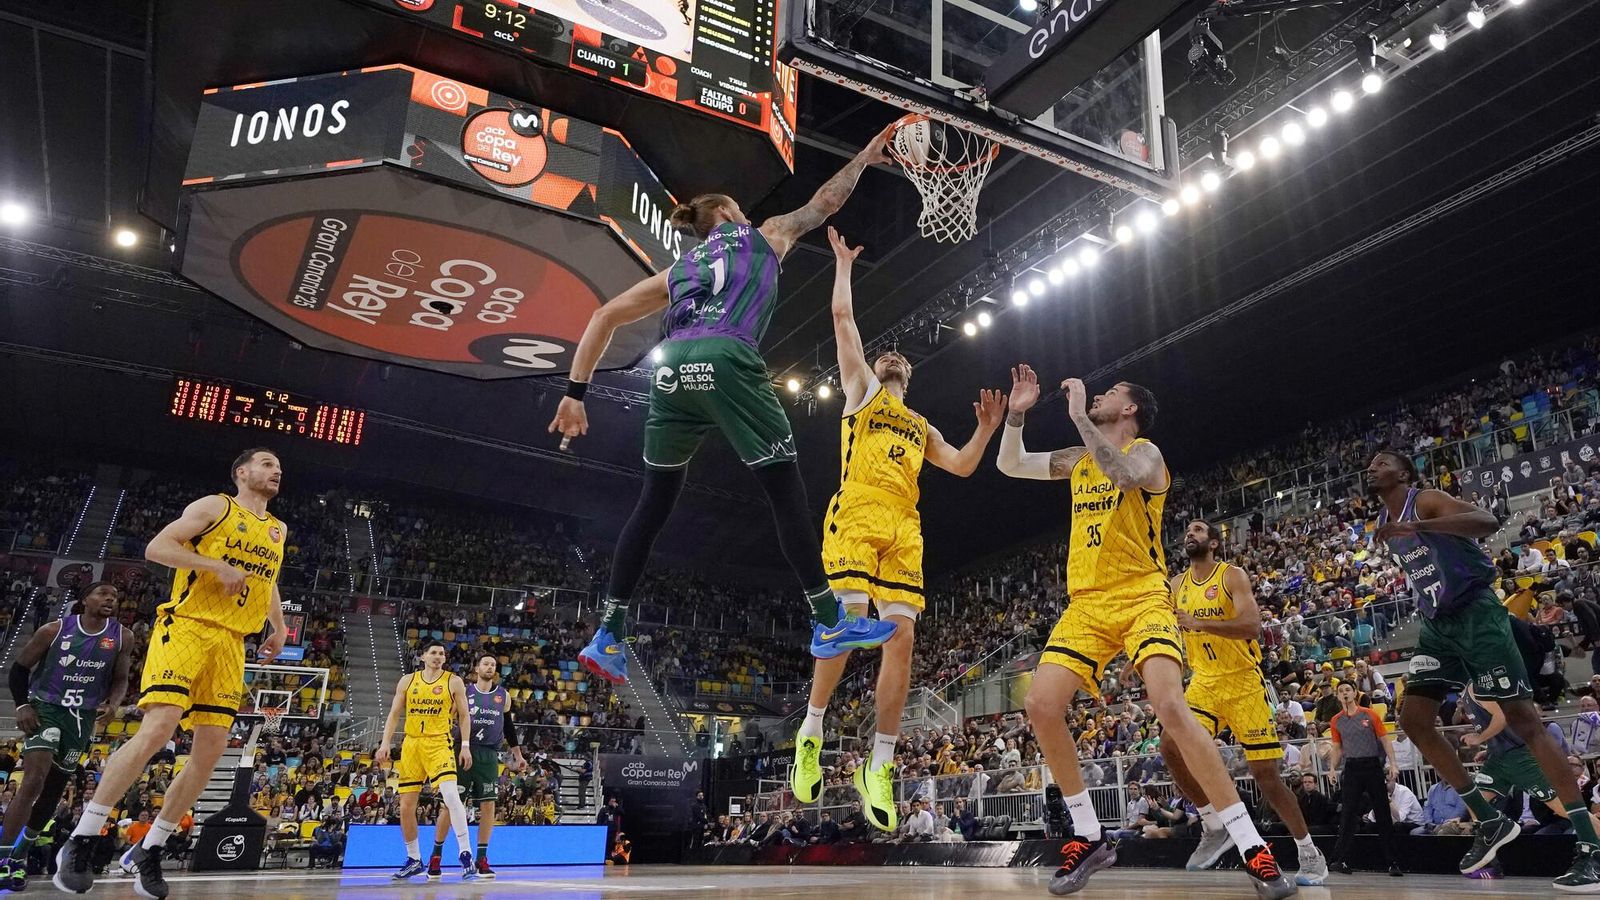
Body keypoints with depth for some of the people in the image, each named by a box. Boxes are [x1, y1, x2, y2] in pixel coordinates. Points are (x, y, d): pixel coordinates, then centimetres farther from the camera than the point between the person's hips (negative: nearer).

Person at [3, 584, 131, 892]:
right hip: (45, 708, -3)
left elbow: (120, 680, 6)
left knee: (54, 789, 9)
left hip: (83, 716, 3)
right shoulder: (54, 630, -8)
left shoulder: (121, 638, -2)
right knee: (34, 779, -20)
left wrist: (111, 704, -13)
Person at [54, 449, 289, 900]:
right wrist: (216, 565, -18)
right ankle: (80, 841, -7)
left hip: (230, 643, 6)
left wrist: (278, 627, 18)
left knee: (211, 751, 0)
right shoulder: (214, 506, 1)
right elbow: (156, 547, -7)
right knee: (157, 729, -20)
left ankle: (149, 851, 13)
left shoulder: (278, 530, 18)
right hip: (186, 626, -6)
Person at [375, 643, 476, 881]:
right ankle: (414, 860, 25)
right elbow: (394, 714, 10)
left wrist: (465, 746, -5)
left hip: (439, 744, -4)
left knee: (450, 795, -23)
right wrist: (385, 743, 0)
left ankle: (466, 856, -20)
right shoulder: (407, 681, 8)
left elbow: (464, 715, 3)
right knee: (406, 806, 7)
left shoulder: (453, 682, 1)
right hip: (411, 745, 4)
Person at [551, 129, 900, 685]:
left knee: (654, 504, 13)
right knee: (787, 491, 3)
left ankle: (607, 638, 13)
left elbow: (604, 316, 24)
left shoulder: (677, 270, 33)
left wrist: (575, 392, 21)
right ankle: (830, 623, 7)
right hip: (727, 361, -4)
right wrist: (865, 158, 53)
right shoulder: (763, 235, 27)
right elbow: (825, 203, 38)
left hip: (673, 367, 4)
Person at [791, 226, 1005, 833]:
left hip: (903, 530, 4)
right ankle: (811, 733, 0)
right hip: (855, 515, -4)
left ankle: (878, 768, -2)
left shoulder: (922, 427, 33)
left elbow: (962, 467, 24)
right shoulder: (861, 389, 21)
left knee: (901, 637, -7)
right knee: (849, 621, -20)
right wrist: (844, 263, 24)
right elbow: (842, 315, 15)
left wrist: (987, 428, 12)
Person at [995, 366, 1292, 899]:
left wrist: (1078, 414, -22)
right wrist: (1018, 413, 8)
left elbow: (1125, 474, -28)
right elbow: (1010, 466, 21)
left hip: (1142, 599, -6)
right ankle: (1089, 838, 4)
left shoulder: (1145, 451, -3)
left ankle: (1253, 849, -13)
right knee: (1040, 705, -10)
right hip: (1087, 605, 6)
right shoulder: (1078, 460, 17)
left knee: (1171, 707, -25)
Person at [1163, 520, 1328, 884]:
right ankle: (1214, 827, 1)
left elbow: (1251, 625, -24)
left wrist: (1200, 623, -33)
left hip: (1243, 681, -4)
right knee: (1170, 746, -17)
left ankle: (1310, 853, 15)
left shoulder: (1233, 576, -9)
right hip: (1204, 682, 5)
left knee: (1265, 772, -4)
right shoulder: (1177, 585, 8)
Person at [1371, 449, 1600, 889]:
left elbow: (1488, 522, -31)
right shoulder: (1384, 523, 13)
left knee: (1522, 718, -9)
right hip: (1437, 625, 8)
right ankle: (1490, 822, 11)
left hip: (1476, 613, -8)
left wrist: (1418, 527, -43)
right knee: (1413, 718, 1)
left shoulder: (1426, 501, -11)